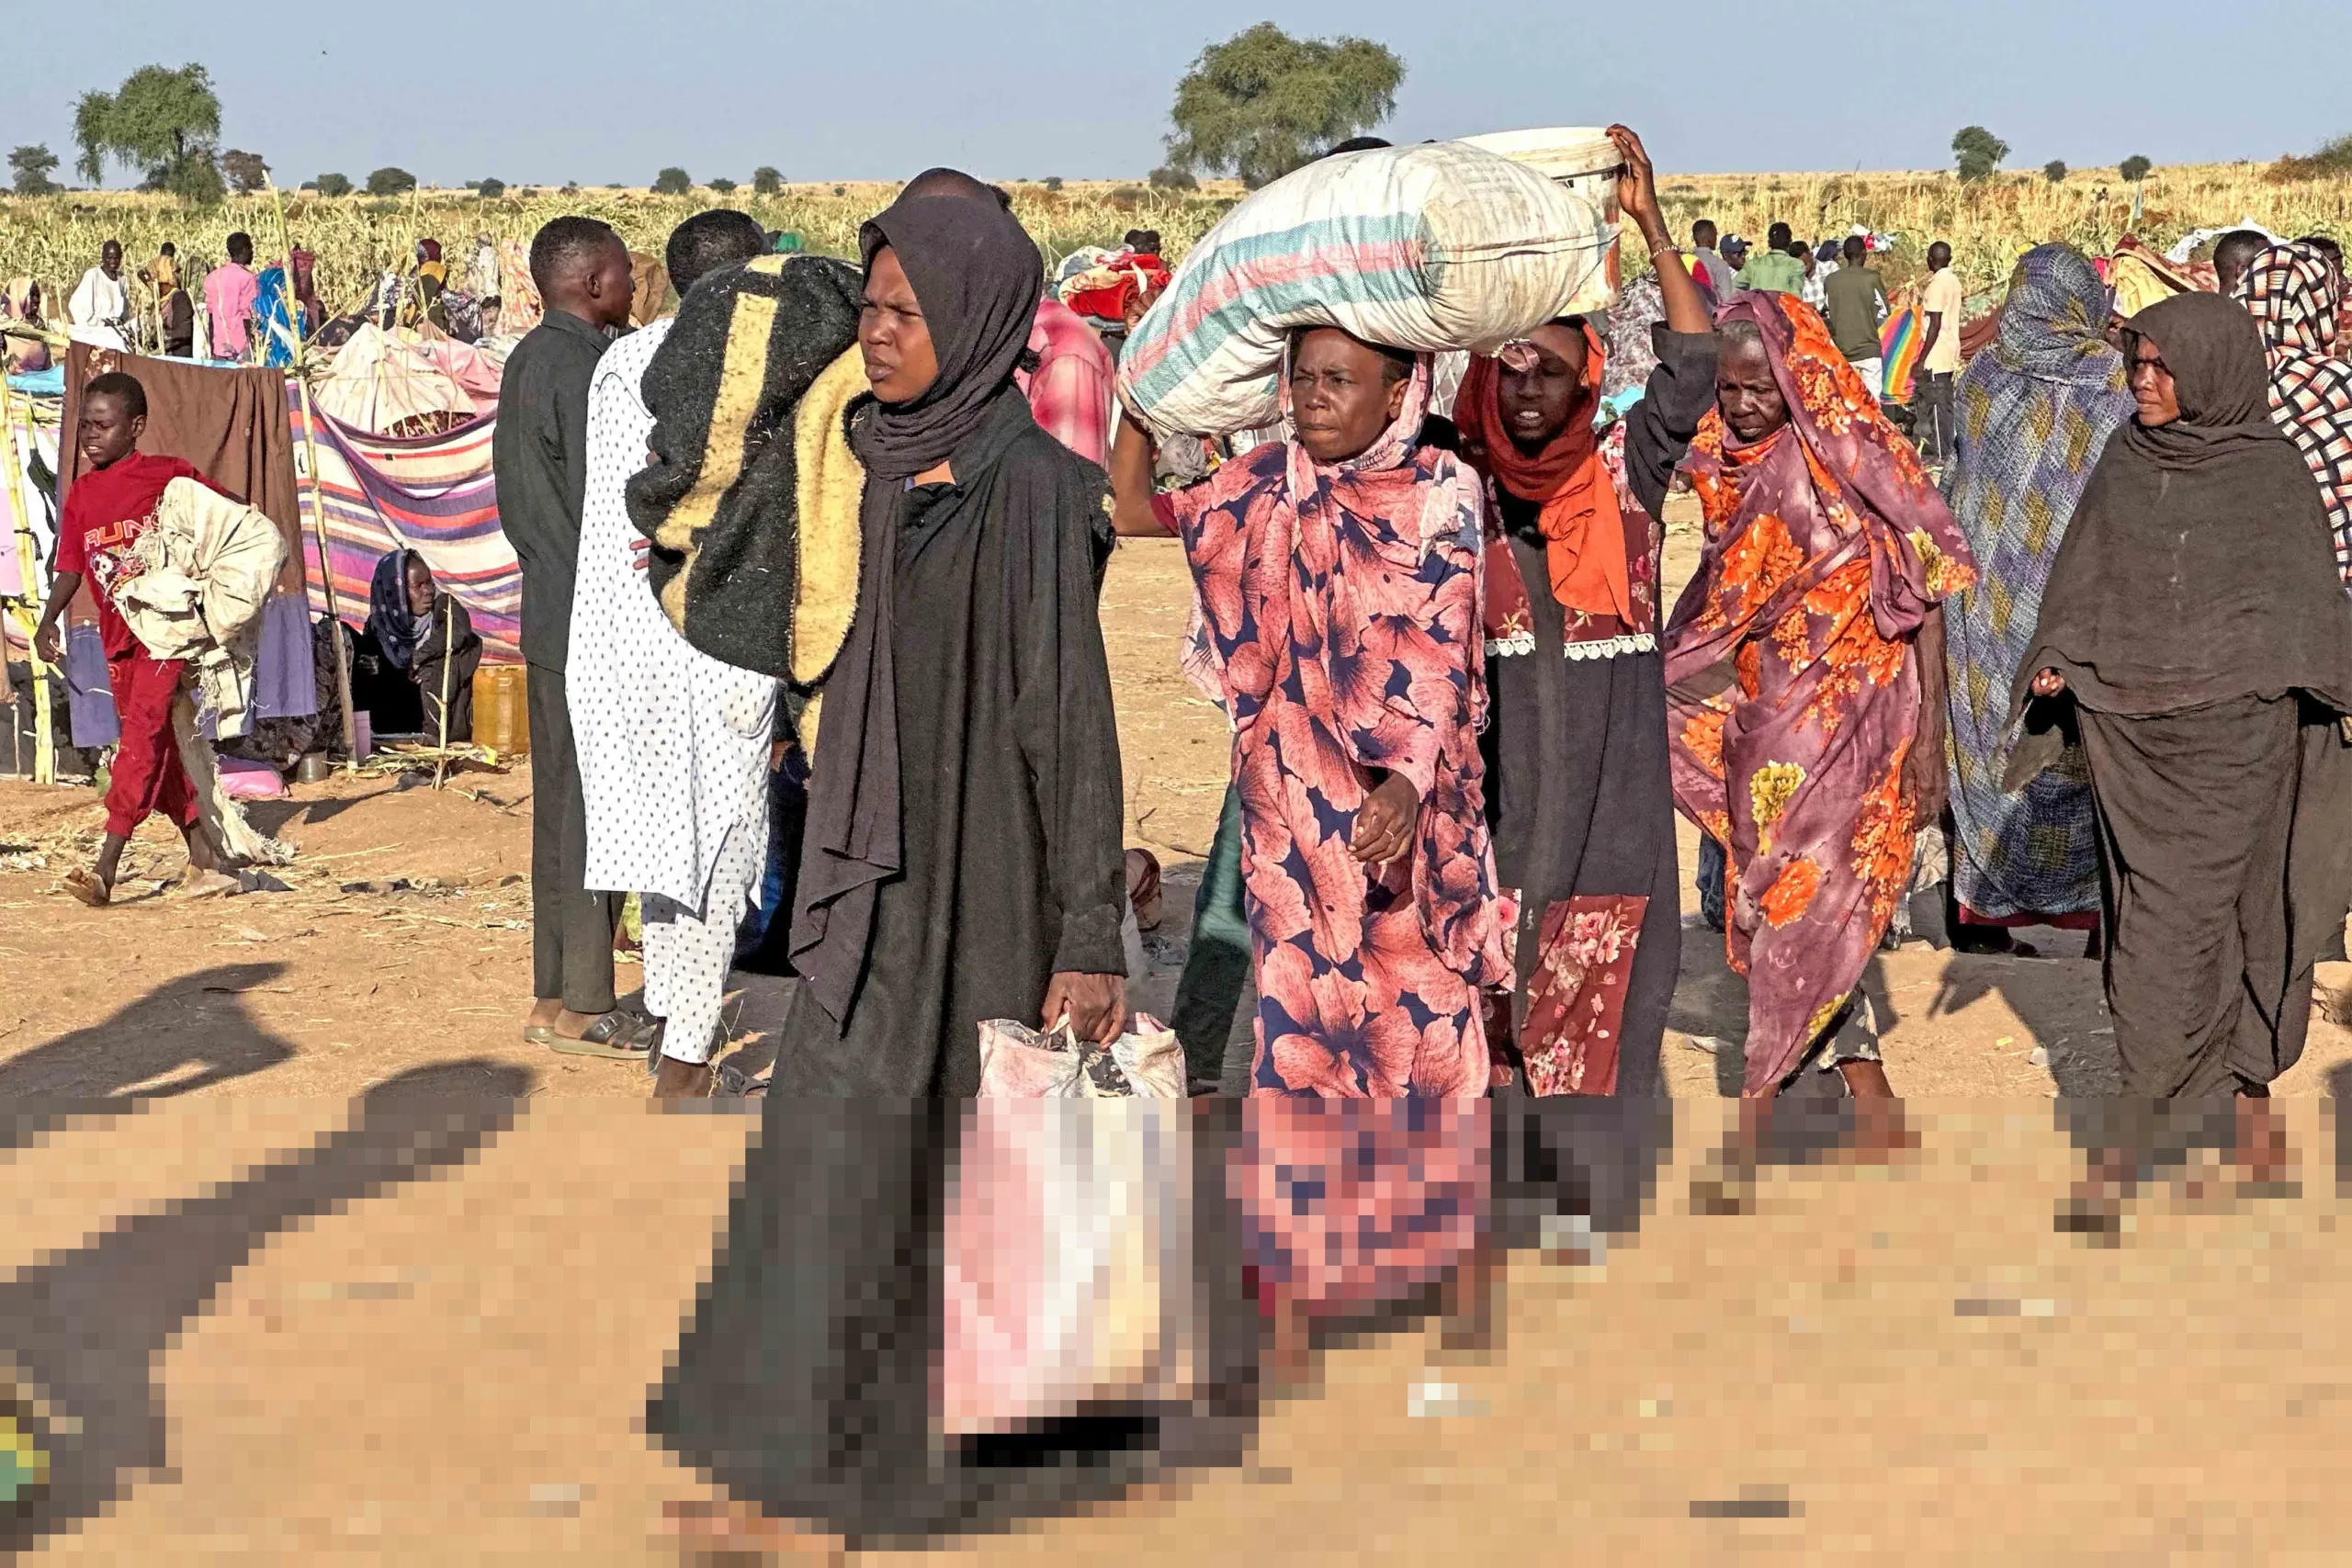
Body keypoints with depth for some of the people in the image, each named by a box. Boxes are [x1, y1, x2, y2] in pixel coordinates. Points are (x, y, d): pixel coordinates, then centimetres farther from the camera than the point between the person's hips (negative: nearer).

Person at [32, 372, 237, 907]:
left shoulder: (171, 475, -5)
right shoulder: (80, 495, 9)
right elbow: (70, 566, 8)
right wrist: (48, 622, -6)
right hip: (118, 637, 6)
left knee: (143, 734, -18)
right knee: (157, 748, 9)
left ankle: (105, 868, -26)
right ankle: (204, 857, 19)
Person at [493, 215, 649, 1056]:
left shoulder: (525, 364, 14)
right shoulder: (581, 370, -16)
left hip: (547, 617, 10)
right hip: (594, 623, -10)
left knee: (559, 805, 12)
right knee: (593, 809, -5)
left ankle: (555, 998, 17)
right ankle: (583, 1007, -2)